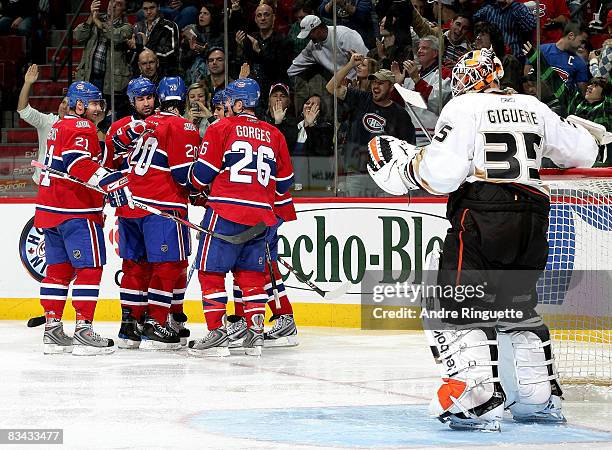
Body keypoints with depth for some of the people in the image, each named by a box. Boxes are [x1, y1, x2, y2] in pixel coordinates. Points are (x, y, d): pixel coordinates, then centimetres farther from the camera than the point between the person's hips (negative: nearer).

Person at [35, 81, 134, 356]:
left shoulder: (58, 128, 21)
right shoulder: (81, 127, -10)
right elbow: (78, 162, -25)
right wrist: (110, 181, -32)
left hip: (49, 209, 10)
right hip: (77, 211, -10)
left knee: (59, 268, 13)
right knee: (89, 268, -8)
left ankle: (52, 330, 13)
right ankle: (83, 330, -13)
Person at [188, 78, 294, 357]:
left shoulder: (221, 129, -2)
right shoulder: (273, 135, 12)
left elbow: (202, 174, -3)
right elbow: (284, 181, 16)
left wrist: (196, 188, 18)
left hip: (225, 211, -5)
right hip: (260, 215, 5)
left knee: (211, 271, 0)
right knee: (251, 272, 14)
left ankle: (217, 332, -7)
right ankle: (255, 332, 8)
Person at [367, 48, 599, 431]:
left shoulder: (464, 108, 1)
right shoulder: (533, 108, 17)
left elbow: (442, 172, -11)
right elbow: (582, 153, 24)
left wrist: (405, 166, 6)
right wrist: (574, 130, 44)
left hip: (481, 216, -6)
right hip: (532, 221, 7)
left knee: (461, 305, -4)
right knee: (518, 306, 21)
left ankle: (479, 399, -18)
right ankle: (542, 398, 21)